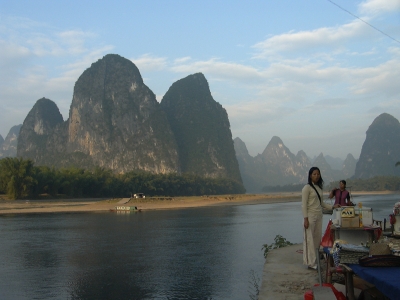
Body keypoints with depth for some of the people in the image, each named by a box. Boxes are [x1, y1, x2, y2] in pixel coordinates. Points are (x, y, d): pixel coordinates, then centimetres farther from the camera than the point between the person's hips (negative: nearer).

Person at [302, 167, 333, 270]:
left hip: (319, 216, 8)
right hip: (310, 216, -7)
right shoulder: (307, 188, -8)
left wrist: (332, 207, 12)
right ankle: (311, 262, -1)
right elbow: (304, 204, -11)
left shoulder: (319, 187, 14)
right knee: (309, 239, -4)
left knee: (318, 238, 8)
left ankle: (316, 260, 15)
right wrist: (305, 219, -16)